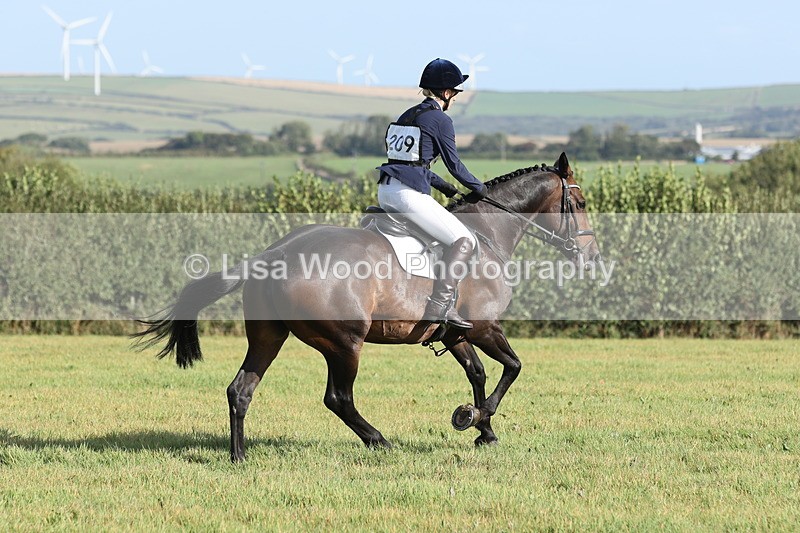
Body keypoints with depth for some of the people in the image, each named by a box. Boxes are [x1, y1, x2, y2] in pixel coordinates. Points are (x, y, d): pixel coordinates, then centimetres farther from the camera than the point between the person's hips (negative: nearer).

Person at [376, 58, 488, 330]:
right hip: (409, 194, -9)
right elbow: (454, 163, 0)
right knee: (463, 241, -7)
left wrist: (442, 186, 32)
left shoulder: (408, 116, 20)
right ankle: (438, 307, -18)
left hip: (386, 191, 9)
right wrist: (477, 187, 17)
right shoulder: (440, 120, -5)